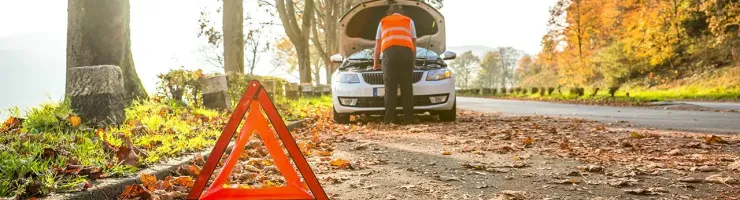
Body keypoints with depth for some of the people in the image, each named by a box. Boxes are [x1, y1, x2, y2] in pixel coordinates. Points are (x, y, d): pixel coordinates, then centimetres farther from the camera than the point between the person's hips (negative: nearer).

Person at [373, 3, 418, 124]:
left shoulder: (383, 22, 29)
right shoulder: (409, 21, 28)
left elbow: (378, 45, 32)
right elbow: (414, 43, 30)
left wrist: (376, 63, 41)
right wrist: (414, 60, 41)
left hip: (389, 52, 0)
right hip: (406, 52, 0)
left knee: (390, 87, 0)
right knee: (407, 87, 2)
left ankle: (390, 118, -6)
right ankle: (408, 117, -1)